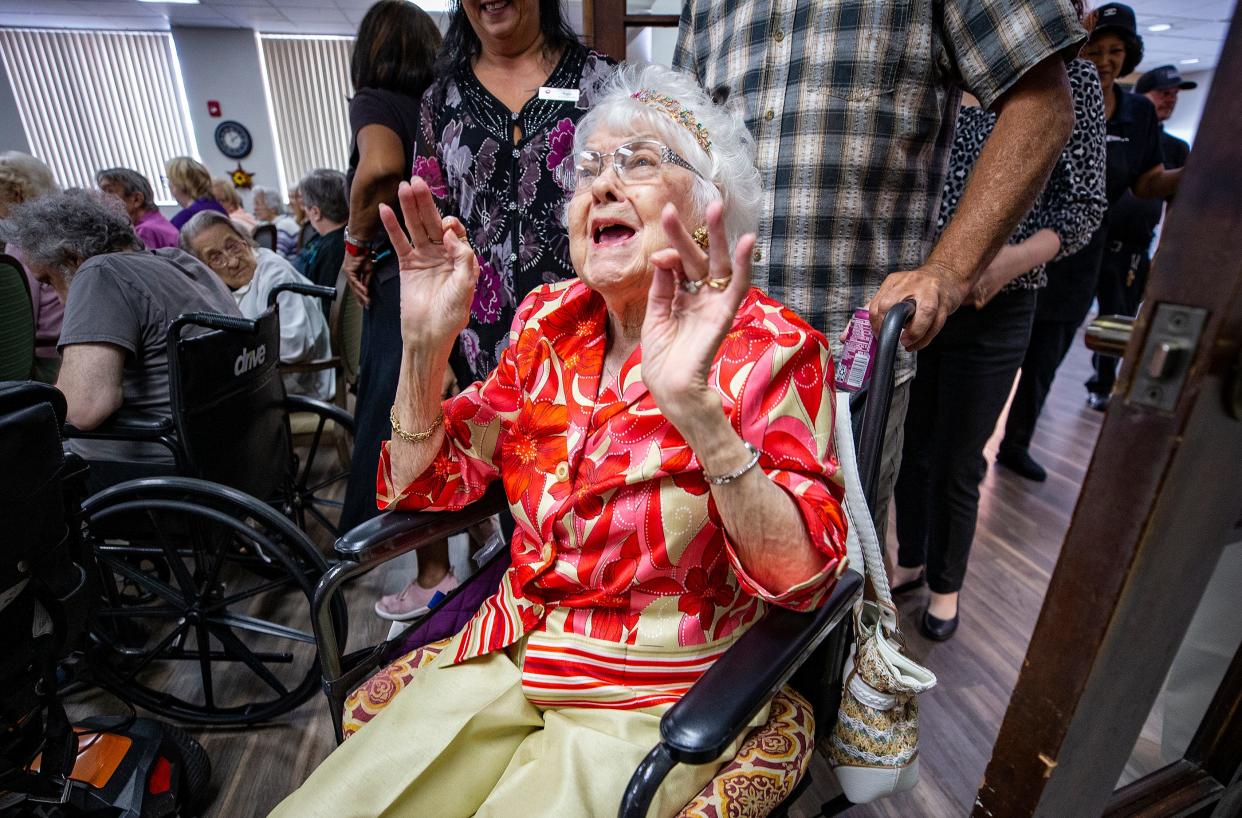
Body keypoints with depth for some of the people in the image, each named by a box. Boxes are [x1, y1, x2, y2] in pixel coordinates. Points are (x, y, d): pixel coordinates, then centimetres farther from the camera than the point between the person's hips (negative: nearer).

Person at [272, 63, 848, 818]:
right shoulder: (549, 322, 1)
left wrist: (698, 408, -38)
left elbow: (805, 575, -23)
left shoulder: (768, 348, -13)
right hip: (509, 652, 4)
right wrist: (424, 346, -14)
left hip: (653, 690, -3)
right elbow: (428, 486, 2)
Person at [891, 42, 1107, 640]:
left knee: (956, 465, 8)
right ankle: (910, 561, 36)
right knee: (908, 446, 13)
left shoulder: (1069, 73, 0)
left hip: (992, 313, -2)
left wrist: (1016, 257, -20)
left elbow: (1084, 204, 0)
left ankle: (945, 583, 32)